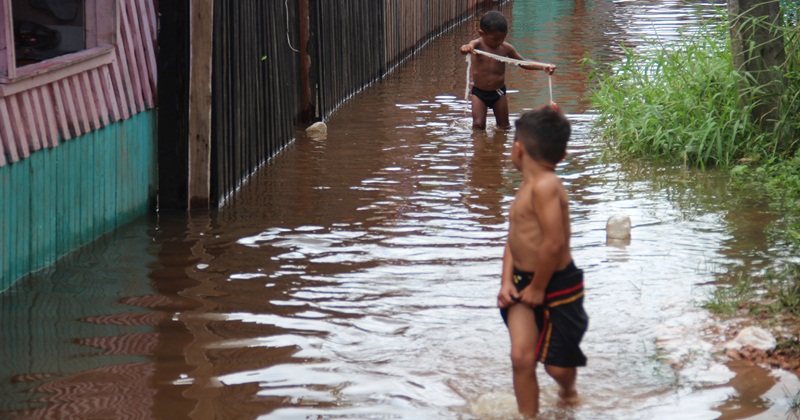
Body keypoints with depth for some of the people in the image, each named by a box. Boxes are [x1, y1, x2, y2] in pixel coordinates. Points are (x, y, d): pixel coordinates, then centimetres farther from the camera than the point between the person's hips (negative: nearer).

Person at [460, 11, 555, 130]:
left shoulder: (506, 48, -5)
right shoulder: (477, 44, -13)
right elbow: (468, 47, -35)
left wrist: (543, 67, -9)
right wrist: (465, 48, -62)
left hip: (498, 93, 2)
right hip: (479, 92, -2)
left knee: (504, 126, 7)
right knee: (478, 125, -10)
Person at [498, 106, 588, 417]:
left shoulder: (545, 186, -25)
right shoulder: (525, 189, 6)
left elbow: (554, 243, -29)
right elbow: (513, 239, 9)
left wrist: (537, 288, -19)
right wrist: (507, 281, -4)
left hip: (557, 286, -7)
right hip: (524, 283, 7)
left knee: (557, 365, 9)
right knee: (521, 357, -8)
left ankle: (568, 391, 42)